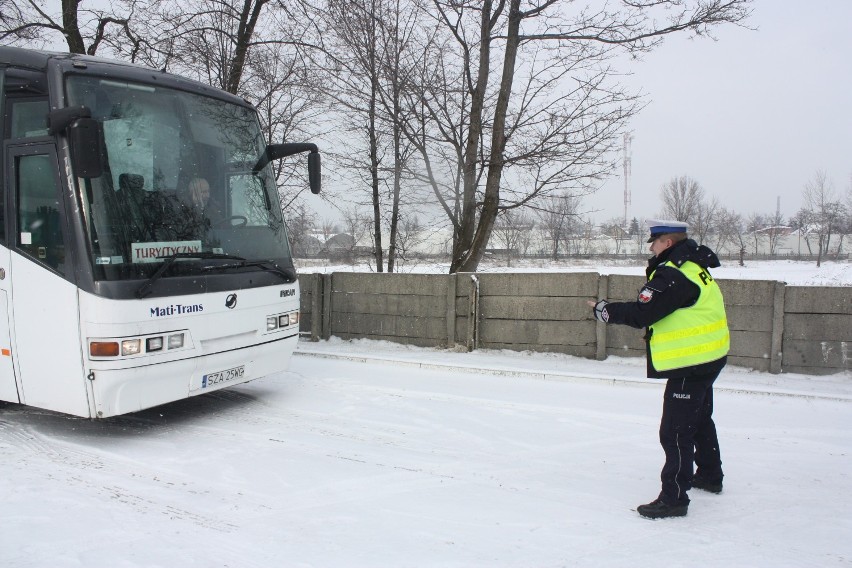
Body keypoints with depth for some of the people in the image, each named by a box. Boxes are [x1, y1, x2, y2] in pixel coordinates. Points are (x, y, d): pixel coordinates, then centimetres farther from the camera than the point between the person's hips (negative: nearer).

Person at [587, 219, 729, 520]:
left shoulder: (673, 275, -22)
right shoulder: (690, 264, 9)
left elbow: (641, 314, -24)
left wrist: (604, 310, -11)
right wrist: (655, 270, 5)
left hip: (691, 362, -11)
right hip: (706, 357, 11)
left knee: (675, 431, -7)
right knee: (700, 419, 27)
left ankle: (673, 498, -1)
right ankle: (709, 475, 44)